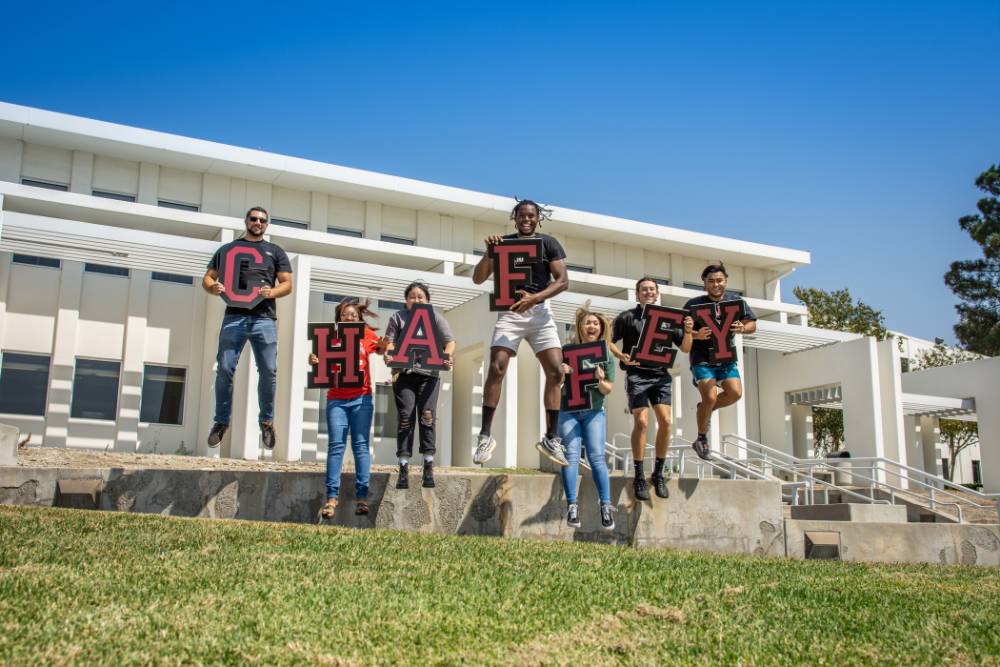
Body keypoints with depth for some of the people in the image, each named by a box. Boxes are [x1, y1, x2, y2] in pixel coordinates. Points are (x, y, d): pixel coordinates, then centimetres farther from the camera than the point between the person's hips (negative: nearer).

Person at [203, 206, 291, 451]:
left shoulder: (275, 252, 18)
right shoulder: (228, 249, 18)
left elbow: (287, 284, 12)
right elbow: (207, 278, 15)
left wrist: (273, 292, -11)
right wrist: (213, 288, -9)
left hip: (264, 318, 0)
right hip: (234, 317, 0)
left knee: (269, 371, -4)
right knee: (224, 370, -4)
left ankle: (266, 420, 12)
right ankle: (221, 421, 9)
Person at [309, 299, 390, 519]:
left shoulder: (367, 335, 5)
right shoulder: (332, 337, 4)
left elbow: (381, 349, 12)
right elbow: (323, 363, 1)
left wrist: (384, 346, -11)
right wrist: (314, 361, -22)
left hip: (361, 399, 0)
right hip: (336, 399, 0)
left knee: (360, 445, -1)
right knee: (336, 446, -4)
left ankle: (361, 497, 0)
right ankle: (331, 497, -5)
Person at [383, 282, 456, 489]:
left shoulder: (435, 317, 9)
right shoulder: (398, 317, 10)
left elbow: (450, 341, 4)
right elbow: (389, 342, 2)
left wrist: (447, 357, -17)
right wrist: (388, 354, -20)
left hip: (428, 373, 0)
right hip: (403, 373, 0)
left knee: (427, 416, -8)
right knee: (405, 419, -3)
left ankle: (428, 468, -3)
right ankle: (403, 468, -1)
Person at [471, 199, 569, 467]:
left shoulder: (549, 243, 4)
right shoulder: (503, 242, 4)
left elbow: (563, 280, -6)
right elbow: (478, 279, 1)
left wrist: (535, 298, -22)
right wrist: (489, 253, -18)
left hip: (539, 311, 1)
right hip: (509, 311, -1)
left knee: (555, 371, -9)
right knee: (496, 369, -15)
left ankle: (551, 438, 0)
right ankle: (485, 436, -7)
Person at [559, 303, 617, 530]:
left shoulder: (606, 355, 4)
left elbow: (608, 390, 5)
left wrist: (600, 381, -17)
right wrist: (561, 373, -19)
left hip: (594, 412, 0)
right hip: (568, 410, 0)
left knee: (597, 457, -9)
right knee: (571, 456, -9)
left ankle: (606, 506, -6)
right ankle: (572, 506, -10)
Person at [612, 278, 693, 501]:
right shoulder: (627, 318, 4)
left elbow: (685, 349, 15)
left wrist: (688, 331, -4)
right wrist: (622, 356, -17)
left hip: (660, 375, 3)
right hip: (637, 375, -3)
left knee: (665, 422, -7)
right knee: (642, 422, -14)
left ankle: (659, 473, 9)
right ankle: (639, 477, -4)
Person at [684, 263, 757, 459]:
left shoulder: (736, 302, 8)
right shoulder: (694, 304, -3)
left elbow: (753, 325, 10)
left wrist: (742, 328, -13)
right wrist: (695, 335, -25)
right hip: (702, 359, -4)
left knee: (735, 393, -14)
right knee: (710, 397, -16)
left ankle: (706, 409, 17)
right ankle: (701, 439, 5)